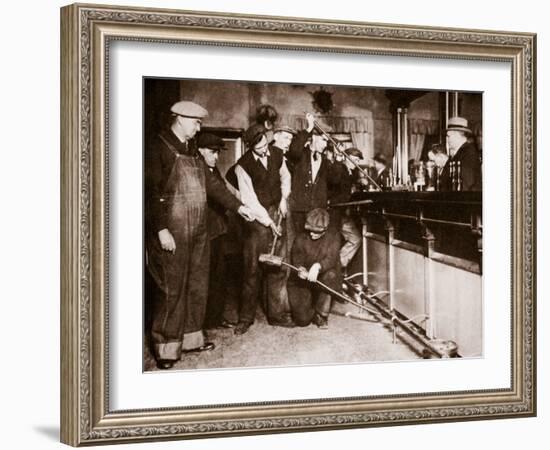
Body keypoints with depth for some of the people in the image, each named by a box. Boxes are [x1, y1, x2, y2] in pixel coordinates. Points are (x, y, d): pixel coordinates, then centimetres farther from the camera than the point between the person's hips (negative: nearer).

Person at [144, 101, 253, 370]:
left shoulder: (191, 150, 15)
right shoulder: (159, 148, -11)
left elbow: (210, 182, 19)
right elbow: (152, 192, -16)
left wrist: (237, 206, 14)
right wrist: (162, 230, -20)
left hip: (197, 231, 8)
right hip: (172, 232, -8)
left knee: (197, 286, 13)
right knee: (172, 289, -4)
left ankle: (190, 337, 25)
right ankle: (166, 347, 5)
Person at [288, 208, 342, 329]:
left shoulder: (332, 242, -4)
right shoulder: (301, 238, 1)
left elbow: (331, 259, -22)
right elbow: (296, 256, -10)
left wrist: (318, 266, -45)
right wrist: (300, 268, -35)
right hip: (303, 282, 1)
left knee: (330, 275, -38)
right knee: (302, 320, -15)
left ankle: (321, 314, -17)